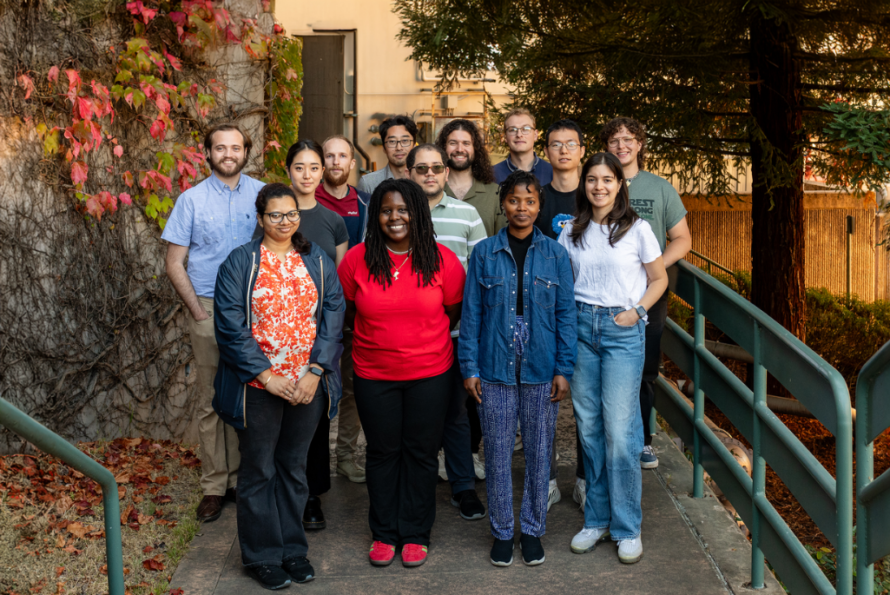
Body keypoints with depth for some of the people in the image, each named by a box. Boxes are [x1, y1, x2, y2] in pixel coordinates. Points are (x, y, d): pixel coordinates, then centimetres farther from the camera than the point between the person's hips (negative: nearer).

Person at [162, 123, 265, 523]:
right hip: (209, 310, -1)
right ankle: (214, 486, 10)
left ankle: (244, 478, 16)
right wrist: (198, 311, -5)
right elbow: (175, 264, 4)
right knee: (211, 402, 2)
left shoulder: (262, 195, 5)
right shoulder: (192, 200, 4)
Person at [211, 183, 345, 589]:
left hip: (307, 386, 3)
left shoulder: (318, 262, 6)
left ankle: (293, 548, 27)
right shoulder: (240, 262, -4)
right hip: (258, 387, -3)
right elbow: (230, 326, -10)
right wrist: (266, 377, -15)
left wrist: (314, 373, -11)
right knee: (259, 471, 8)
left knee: (294, 467, 14)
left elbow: (332, 318, 0)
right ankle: (262, 555, 21)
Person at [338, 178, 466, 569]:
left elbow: (454, 310, 7)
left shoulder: (441, 260, -6)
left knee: (421, 452, 9)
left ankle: (415, 534, 23)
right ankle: (384, 533, 26)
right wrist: (383, 336, 8)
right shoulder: (357, 259, -6)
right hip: (374, 374, 0)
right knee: (382, 452, 11)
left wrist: (423, 338, 8)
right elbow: (347, 311, 8)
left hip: (430, 374, 0)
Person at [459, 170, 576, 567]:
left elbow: (566, 314, 3)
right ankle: (502, 531, 21)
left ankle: (532, 529, 24)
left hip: (541, 371, 1)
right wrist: (469, 367, -3)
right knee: (498, 453, 6)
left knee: (539, 452, 8)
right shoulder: (484, 254, 1)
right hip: (495, 370, 0)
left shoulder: (556, 255, 2)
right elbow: (471, 314, 2)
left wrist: (563, 369, -3)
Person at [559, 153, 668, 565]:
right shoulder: (572, 232, 8)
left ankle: (627, 527, 6)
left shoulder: (637, 229, -1)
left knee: (620, 430, -6)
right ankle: (596, 519, 19)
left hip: (623, 330, -3)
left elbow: (659, 278, 7)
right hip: (581, 326, 4)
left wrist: (636, 311, -6)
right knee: (588, 427, 7)